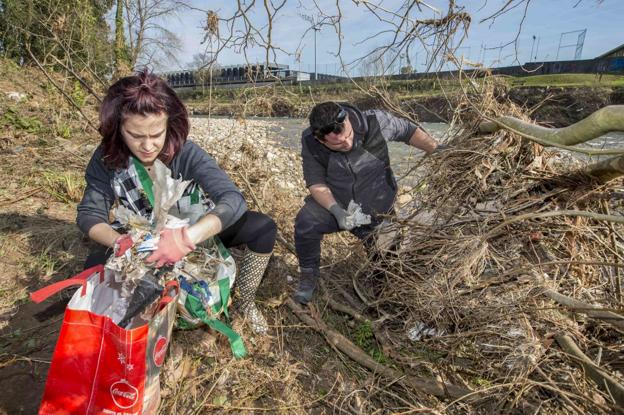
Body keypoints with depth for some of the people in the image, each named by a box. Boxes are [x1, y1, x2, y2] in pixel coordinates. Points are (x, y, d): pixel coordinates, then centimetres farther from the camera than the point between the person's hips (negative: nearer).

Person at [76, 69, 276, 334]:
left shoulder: (186, 153, -27)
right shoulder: (107, 159, -18)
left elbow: (233, 199, -38)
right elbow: (89, 214, -13)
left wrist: (189, 237, -55)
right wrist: (118, 241, -36)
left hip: (201, 231, -2)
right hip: (149, 239, 2)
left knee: (263, 228, -24)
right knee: (96, 264, -21)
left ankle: (247, 303, 1)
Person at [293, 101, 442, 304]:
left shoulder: (376, 122, -23)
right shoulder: (310, 142, -21)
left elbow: (408, 130, -5)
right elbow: (316, 183, -18)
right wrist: (336, 210, -33)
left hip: (378, 209, 1)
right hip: (335, 203, 0)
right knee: (306, 222, -30)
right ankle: (308, 275, -4)